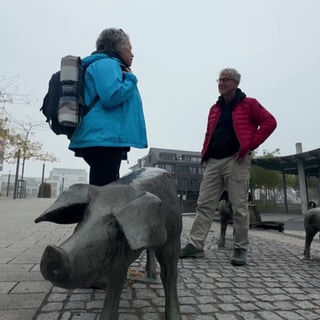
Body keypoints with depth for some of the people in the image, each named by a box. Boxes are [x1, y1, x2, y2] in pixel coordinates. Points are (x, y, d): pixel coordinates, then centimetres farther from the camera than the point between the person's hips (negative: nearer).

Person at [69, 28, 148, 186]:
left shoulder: (108, 64, 28)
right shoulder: (107, 64, -3)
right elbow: (111, 96, -21)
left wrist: (127, 79, 23)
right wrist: (130, 79, -3)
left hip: (102, 140, 11)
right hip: (104, 139, -11)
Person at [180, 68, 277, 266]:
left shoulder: (248, 104, 5)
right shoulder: (215, 109, 21)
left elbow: (270, 122, -3)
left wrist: (250, 146, -11)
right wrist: (204, 155, 10)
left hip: (236, 161, -5)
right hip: (214, 162, 6)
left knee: (239, 207, -1)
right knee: (204, 204, 1)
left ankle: (240, 249, 12)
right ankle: (196, 244, 6)